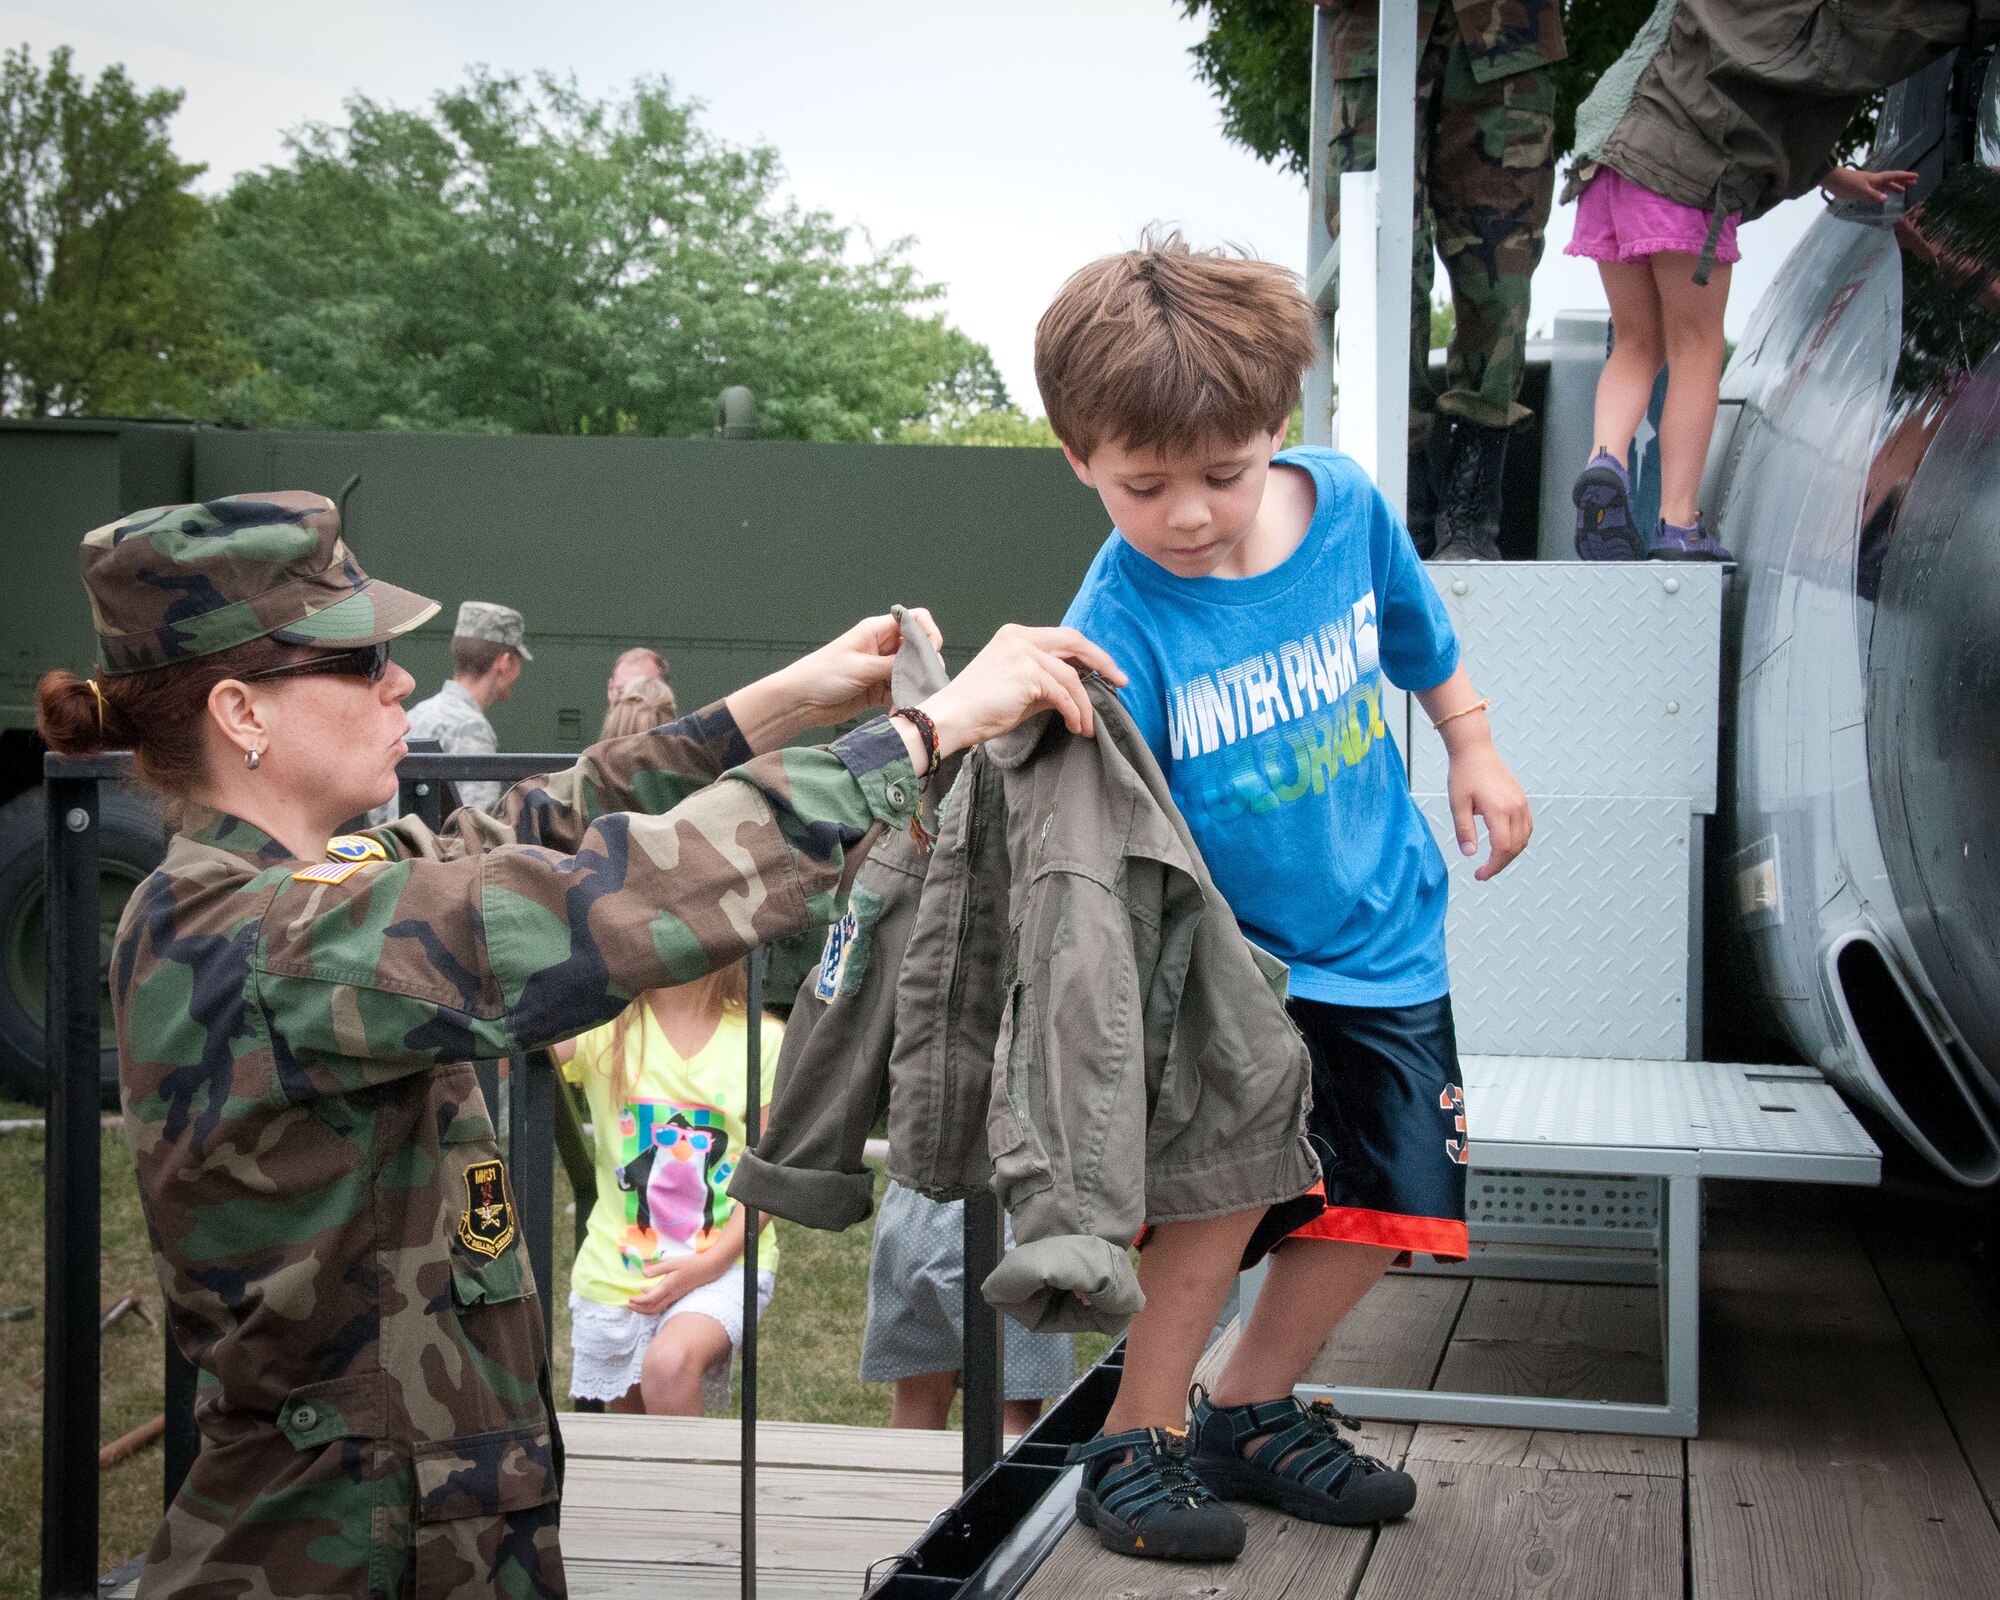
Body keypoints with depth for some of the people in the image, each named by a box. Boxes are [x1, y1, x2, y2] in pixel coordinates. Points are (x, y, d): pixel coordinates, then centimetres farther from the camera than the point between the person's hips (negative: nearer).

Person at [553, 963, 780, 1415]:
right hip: (616, 1274, 2)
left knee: (669, 1364, -32)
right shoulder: (602, 1026, -4)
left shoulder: (763, 1040, -4)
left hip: (726, 1263, -2)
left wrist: (710, 1262, -16)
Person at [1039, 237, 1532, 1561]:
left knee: (1391, 1197, 7)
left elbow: (1419, 630, 14)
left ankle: (1251, 1414, 29)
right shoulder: (1118, 627, -23)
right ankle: (1138, 1438, -6)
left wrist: (1475, 750, 20)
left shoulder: (1345, 503, -9)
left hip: (1381, 934, 5)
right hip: (1225, 956, -5)